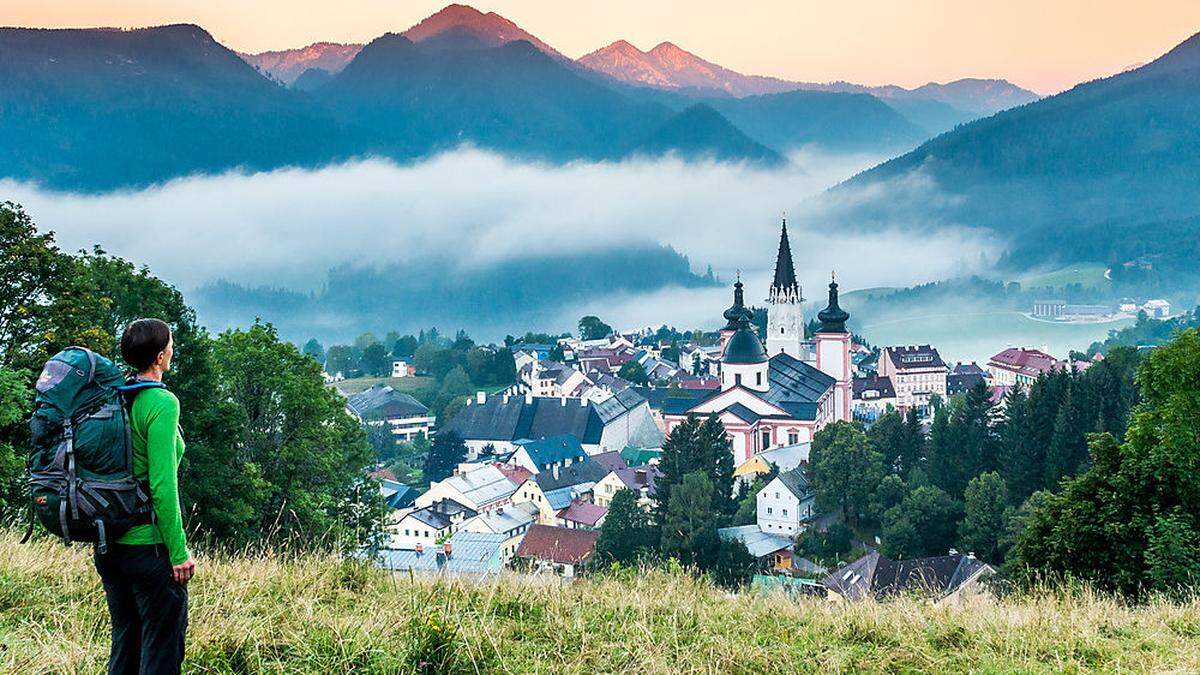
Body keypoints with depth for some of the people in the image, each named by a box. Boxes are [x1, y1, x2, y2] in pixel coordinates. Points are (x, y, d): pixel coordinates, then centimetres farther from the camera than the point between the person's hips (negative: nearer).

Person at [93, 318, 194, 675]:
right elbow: (162, 485, -20)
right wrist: (179, 552, -15)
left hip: (110, 545, 8)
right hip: (149, 545, -8)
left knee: (124, 646, 17)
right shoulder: (162, 403, -14)